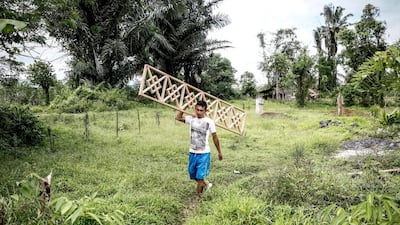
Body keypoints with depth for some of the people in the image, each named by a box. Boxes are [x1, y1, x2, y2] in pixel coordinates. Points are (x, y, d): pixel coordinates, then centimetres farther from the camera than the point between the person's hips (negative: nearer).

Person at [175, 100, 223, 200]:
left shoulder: (209, 122, -8)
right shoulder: (191, 119, 1)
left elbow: (215, 137, -1)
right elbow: (178, 117, 4)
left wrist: (219, 152, 5)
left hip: (204, 154, -4)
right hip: (192, 153, 4)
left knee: (200, 176, -2)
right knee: (193, 175, 16)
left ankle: (197, 197, 12)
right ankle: (206, 184, 43)